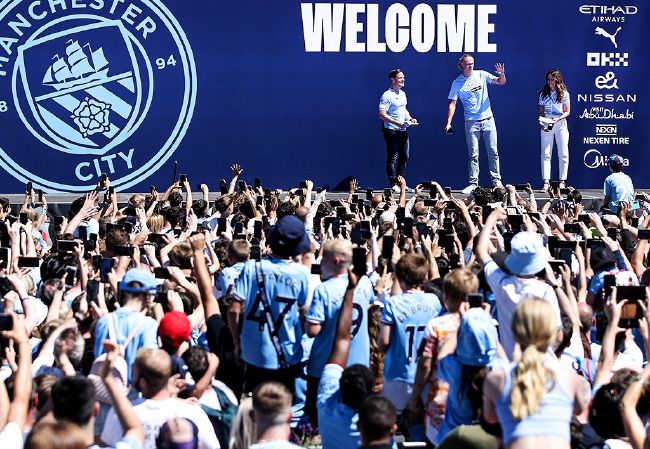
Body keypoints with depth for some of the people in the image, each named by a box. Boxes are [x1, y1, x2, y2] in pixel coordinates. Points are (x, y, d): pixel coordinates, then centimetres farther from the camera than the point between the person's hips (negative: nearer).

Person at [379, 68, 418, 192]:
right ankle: (394, 185, -5)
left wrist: (410, 119, 9)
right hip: (391, 131, -8)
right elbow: (382, 115, -18)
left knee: (404, 157, 9)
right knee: (393, 158, -7)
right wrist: (398, 123, -24)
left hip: (403, 130, 8)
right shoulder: (387, 96, -12)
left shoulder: (403, 94, 15)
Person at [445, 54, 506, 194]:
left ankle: (497, 181, 8)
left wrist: (502, 74, -19)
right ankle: (473, 183, 4)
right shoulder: (457, 83, 1)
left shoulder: (481, 75, 4)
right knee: (473, 155, 0)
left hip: (488, 119, 1)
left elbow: (501, 82, 4)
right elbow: (452, 104, -2)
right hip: (471, 122, -1)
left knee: (493, 152, 2)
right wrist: (448, 123, -11)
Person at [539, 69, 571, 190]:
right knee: (546, 153, -6)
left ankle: (562, 181, 6)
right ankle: (546, 182, -8)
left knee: (563, 154, 0)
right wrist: (541, 122, -6)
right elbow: (541, 111, 11)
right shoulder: (543, 94, 8)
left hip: (560, 124, -1)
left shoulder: (564, 94, 1)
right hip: (546, 124, 2)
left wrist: (558, 119, -17)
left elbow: (567, 112, 0)